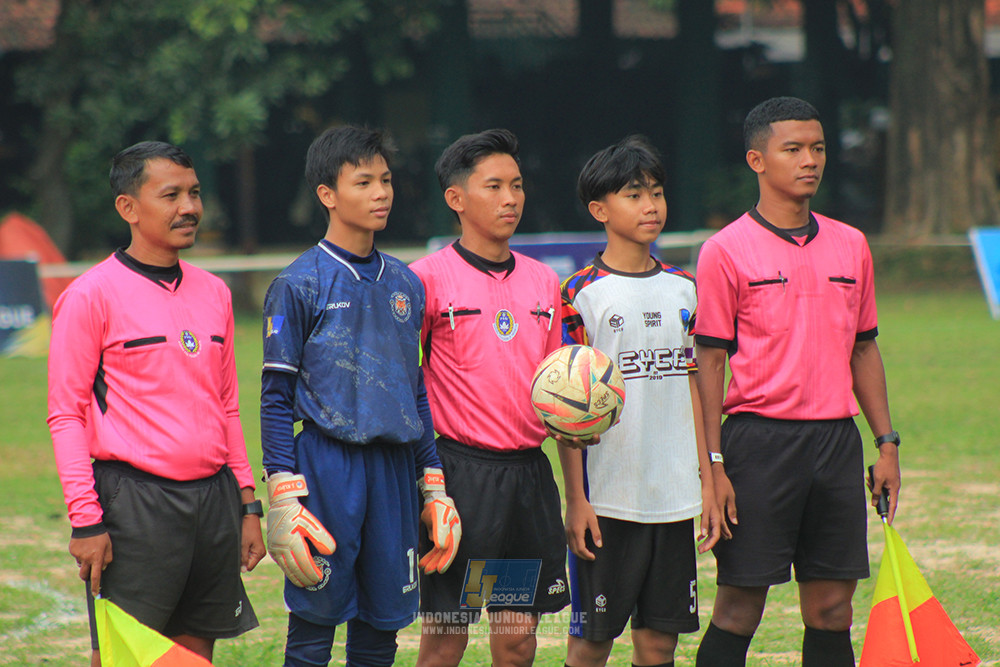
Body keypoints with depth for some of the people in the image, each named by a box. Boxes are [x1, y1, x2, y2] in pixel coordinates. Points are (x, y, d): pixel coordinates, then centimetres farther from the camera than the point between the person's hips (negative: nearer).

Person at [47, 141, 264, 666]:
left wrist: (247, 504, 15)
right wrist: (86, 520, -13)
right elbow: (65, 415, -7)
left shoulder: (213, 293, 13)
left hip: (214, 497, 6)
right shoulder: (91, 296, -6)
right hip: (135, 500, -6)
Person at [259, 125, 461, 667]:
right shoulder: (299, 286, -4)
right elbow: (275, 397, -4)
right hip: (328, 465, -5)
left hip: (394, 469, 5)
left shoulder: (405, 285, 12)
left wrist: (433, 486, 15)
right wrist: (284, 497, -11)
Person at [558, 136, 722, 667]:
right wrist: (576, 499, -11)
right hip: (607, 498, -5)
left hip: (674, 498, 5)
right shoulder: (583, 294, -5)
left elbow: (691, 388, 14)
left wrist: (707, 482, 10)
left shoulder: (682, 289, 10)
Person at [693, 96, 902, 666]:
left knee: (833, 609, 6)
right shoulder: (727, 252, -4)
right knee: (740, 608, -2)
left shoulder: (851, 245, 11)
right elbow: (710, 363, -4)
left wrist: (887, 443, 12)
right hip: (759, 440, -5)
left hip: (837, 440, 5)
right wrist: (713, 465, -10)